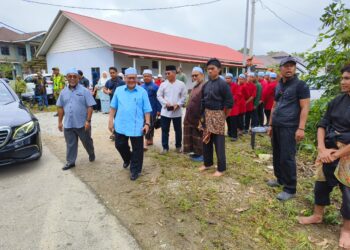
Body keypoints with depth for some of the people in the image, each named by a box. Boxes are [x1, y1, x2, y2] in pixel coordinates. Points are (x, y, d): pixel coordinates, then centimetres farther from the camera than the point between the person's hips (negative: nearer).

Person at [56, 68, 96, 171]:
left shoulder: (84, 91, -7)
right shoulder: (63, 92, 7)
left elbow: (90, 107, -10)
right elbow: (60, 107, 12)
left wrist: (88, 121, -16)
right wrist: (60, 121, 9)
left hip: (82, 124, -3)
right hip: (68, 124, 3)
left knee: (87, 142, 14)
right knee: (70, 144, 11)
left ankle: (91, 154, 39)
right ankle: (70, 162, 23)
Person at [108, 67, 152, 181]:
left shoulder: (142, 92, -3)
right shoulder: (118, 90, 4)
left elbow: (147, 110, -3)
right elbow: (113, 107, 8)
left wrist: (147, 123, -9)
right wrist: (111, 120, 3)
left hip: (137, 127, -3)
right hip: (120, 125, 3)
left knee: (137, 149, 6)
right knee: (120, 145, 16)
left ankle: (135, 170, 24)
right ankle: (127, 159, 47)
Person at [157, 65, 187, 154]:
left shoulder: (181, 84, -1)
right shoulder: (163, 84, 1)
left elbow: (184, 97, 0)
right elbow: (159, 96, 3)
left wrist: (178, 104, -14)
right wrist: (165, 103, -12)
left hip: (177, 111, 0)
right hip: (165, 111, 1)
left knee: (178, 130, 11)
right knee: (165, 130, 6)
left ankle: (178, 146, 28)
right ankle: (165, 147, 18)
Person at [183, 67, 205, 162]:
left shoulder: (204, 87, -17)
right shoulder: (195, 86, 14)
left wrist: (202, 118, -23)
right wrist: (188, 116, 17)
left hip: (198, 118, -9)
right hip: (191, 117, 9)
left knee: (199, 136, 2)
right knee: (193, 136, 16)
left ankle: (201, 154, 15)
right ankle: (196, 152, 28)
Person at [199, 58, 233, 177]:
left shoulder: (222, 84, -11)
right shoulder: (206, 85, 8)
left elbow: (229, 103, -12)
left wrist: (224, 116, -4)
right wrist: (203, 115, 9)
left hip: (217, 114, -6)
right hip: (207, 114, 7)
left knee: (219, 143, 0)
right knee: (206, 140, 14)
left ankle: (221, 168, 12)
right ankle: (208, 163, 31)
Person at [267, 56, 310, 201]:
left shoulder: (300, 85, -6)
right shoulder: (278, 86, 14)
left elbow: (305, 108, -12)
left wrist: (301, 128, -20)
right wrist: (270, 125, 17)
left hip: (289, 127, -7)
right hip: (277, 127, 7)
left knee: (287, 158, -5)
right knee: (277, 155, 14)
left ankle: (290, 189, 7)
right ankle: (280, 179, 32)